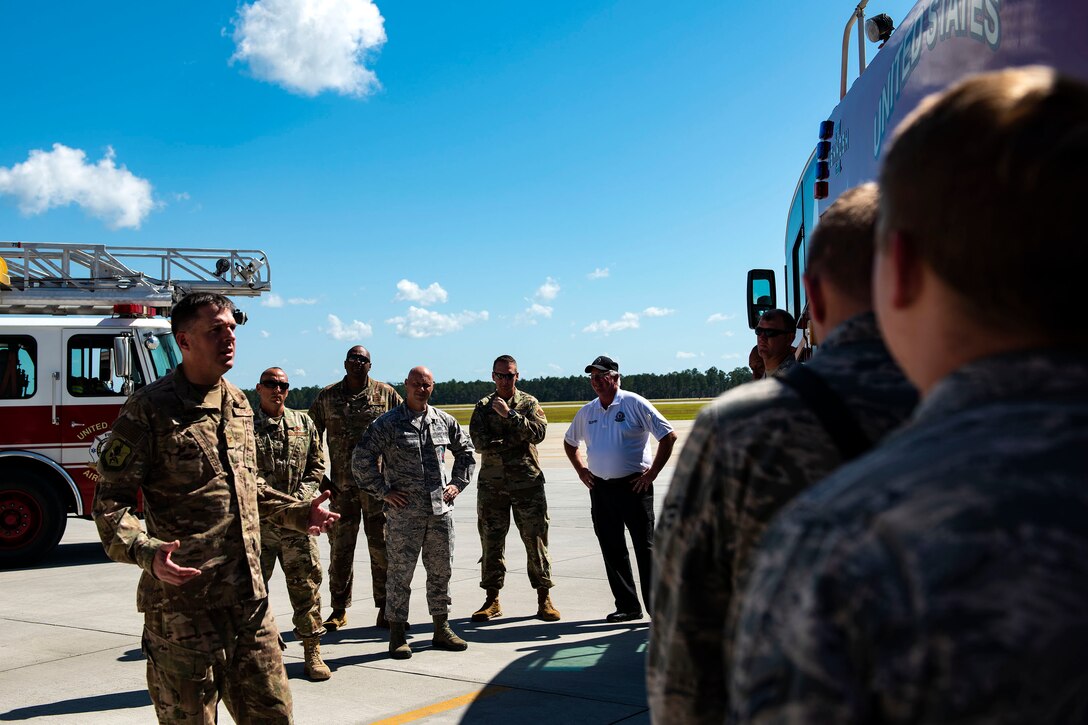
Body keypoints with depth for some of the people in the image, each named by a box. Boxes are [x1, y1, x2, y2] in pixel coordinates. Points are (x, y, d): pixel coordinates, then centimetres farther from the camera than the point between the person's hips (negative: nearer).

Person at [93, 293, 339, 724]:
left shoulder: (238, 404, 13)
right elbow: (111, 501, -12)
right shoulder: (150, 409, -10)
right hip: (184, 604, -6)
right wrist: (147, 552, -28)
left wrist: (295, 513, 18)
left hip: (249, 600, 7)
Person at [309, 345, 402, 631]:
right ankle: (339, 609, 17)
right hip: (341, 486, 2)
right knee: (340, 548, 6)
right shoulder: (327, 396, 7)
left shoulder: (386, 394, 3)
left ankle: (386, 607, 11)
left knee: (381, 546, 1)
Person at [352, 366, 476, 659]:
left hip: (441, 508, 5)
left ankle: (441, 630, 22)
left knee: (441, 570, 10)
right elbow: (361, 459, -7)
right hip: (404, 511, -4)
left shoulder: (444, 421, 9)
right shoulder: (388, 423, -5)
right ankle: (397, 635, 10)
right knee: (400, 572, 1)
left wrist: (458, 483, 12)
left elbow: (466, 451, 23)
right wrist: (383, 492, -8)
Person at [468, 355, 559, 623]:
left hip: (527, 482, -1)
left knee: (536, 540, -1)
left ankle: (544, 599, 7)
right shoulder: (483, 406, 8)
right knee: (491, 542, 5)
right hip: (491, 484, 2)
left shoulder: (529, 403, 5)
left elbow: (538, 432, -13)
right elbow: (479, 442, -7)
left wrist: (509, 414, -18)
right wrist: (515, 440, -13)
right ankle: (492, 600, 15)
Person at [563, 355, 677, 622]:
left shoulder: (635, 404, -6)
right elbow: (569, 442, 28)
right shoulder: (586, 412, 10)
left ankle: (658, 609, -1)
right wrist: (581, 470, 15)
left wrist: (652, 473, -9)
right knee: (612, 550, 8)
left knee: (645, 549, -5)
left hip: (633, 487, -6)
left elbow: (669, 436, -7)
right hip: (600, 488, 6)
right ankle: (627, 606, 17)